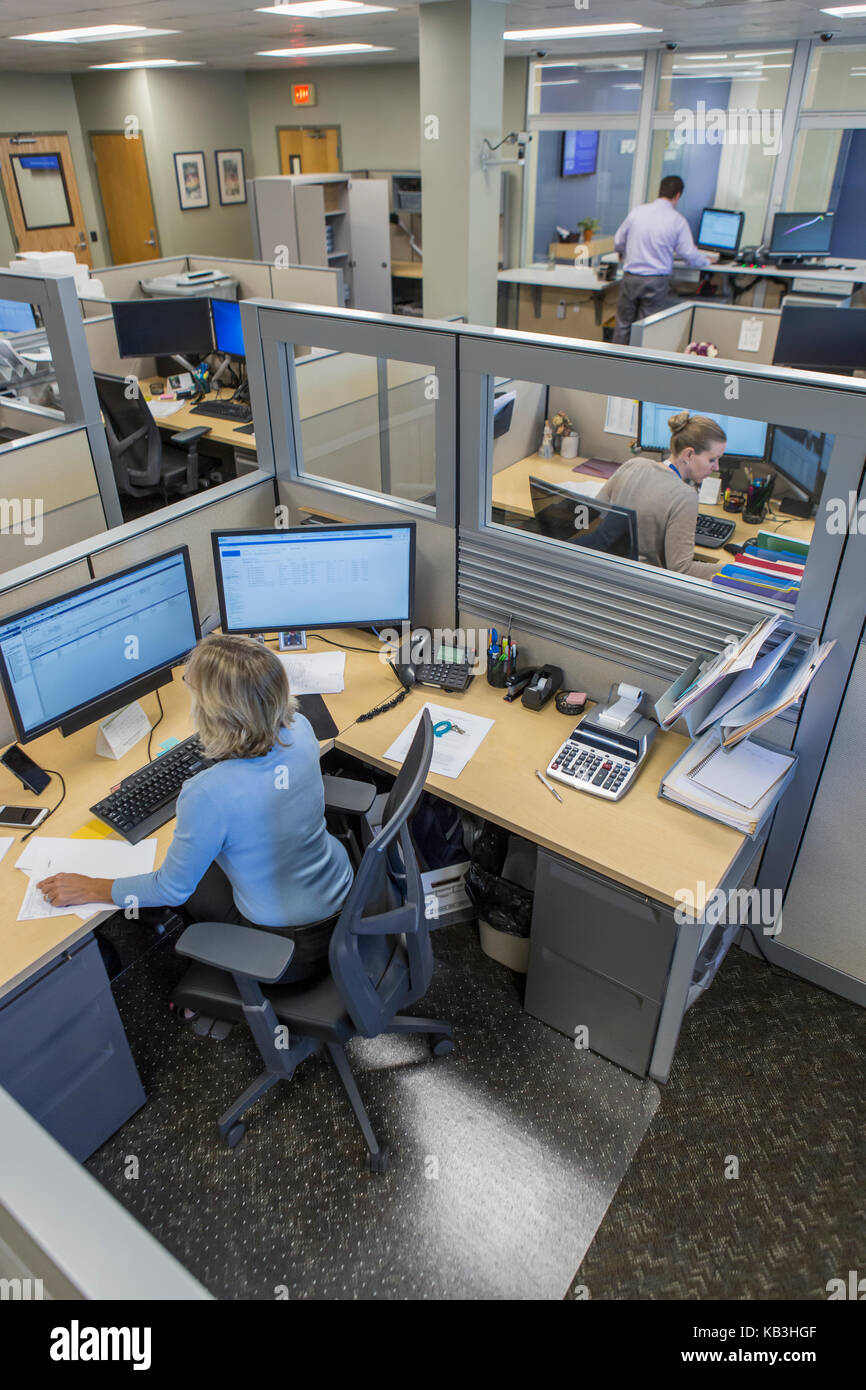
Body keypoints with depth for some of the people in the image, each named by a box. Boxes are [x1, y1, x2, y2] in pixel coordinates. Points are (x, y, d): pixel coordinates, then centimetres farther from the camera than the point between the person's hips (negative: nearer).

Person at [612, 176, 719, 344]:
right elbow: (689, 254, -1)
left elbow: (618, 243, 11)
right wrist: (707, 259, 19)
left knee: (623, 324, 12)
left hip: (630, 277, 2)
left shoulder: (637, 212, 2)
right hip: (656, 281, -2)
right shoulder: (677, 220, -3)